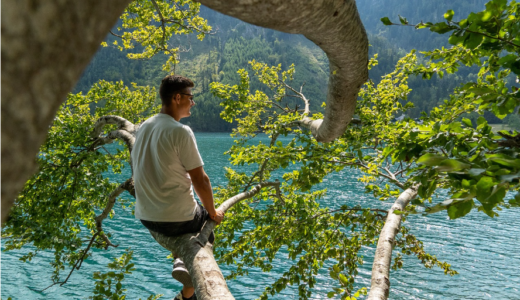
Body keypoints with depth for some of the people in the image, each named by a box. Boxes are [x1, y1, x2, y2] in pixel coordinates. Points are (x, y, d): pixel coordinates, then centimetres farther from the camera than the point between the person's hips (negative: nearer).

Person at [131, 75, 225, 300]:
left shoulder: (143, 127, 6)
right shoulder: (181, 131, -17)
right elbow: (200, 181, -16)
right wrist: (213, 213, 1)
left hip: (145, 217, 8)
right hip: (177, 218, -8)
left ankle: (181, 262, 14)